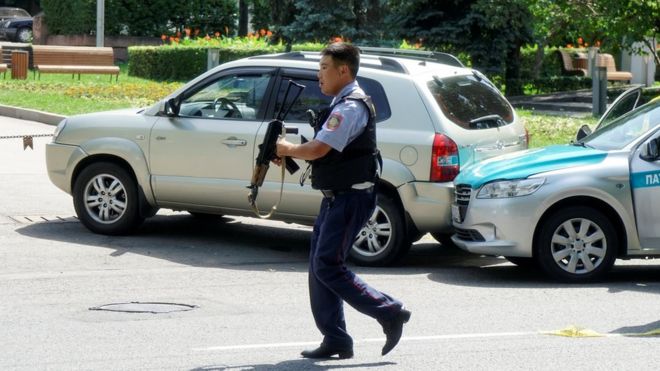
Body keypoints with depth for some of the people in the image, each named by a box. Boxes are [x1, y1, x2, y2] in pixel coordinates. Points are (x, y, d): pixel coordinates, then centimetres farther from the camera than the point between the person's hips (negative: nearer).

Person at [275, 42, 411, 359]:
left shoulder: (350, 107, -17)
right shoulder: (342, 104, 16)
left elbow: (318, 149, -25)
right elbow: (325, 150, 21)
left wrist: (286, 149, -7)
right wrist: (291, 151, 4)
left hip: (350, 198, -10)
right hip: (336, 197, 10)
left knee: (328, 266, -12)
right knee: (319, 267, 9)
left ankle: (389, 312, -5)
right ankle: (335, 339, 12)